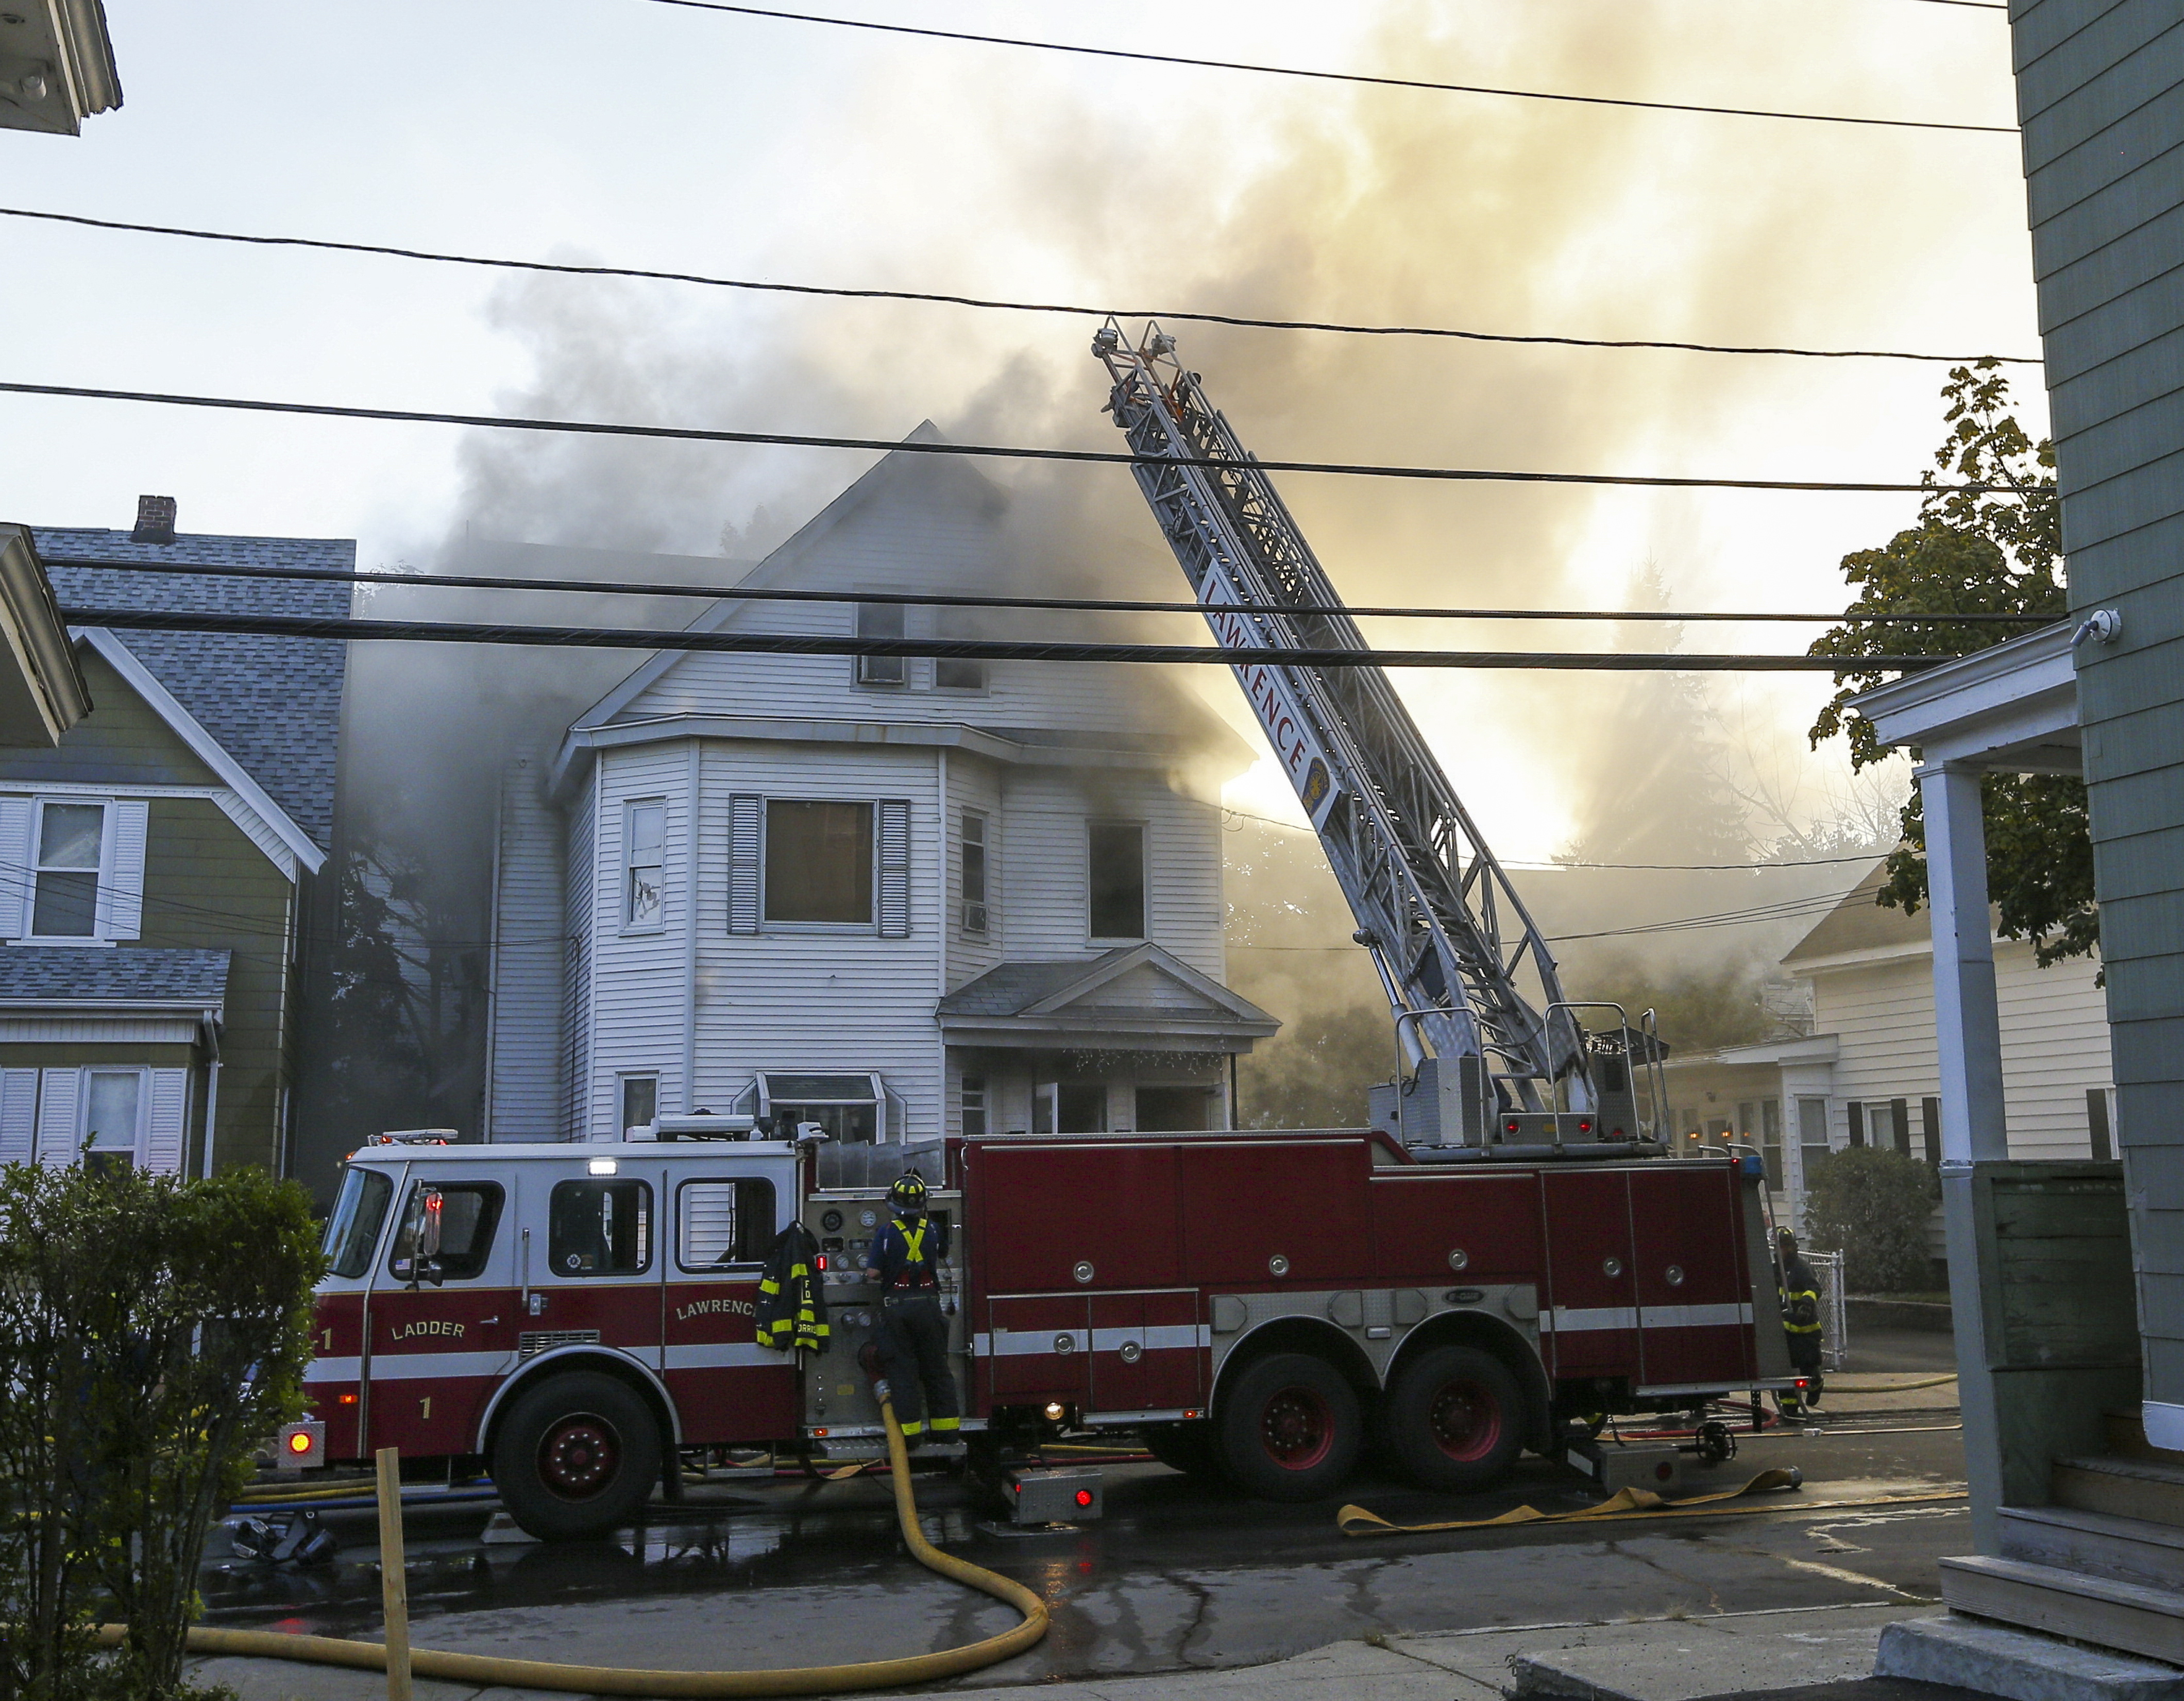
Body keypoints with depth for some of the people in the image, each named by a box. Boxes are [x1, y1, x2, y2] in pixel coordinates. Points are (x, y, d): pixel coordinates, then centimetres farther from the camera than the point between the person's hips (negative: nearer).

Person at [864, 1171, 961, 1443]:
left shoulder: (887, 1232, -7)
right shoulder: (934, 1230, 1)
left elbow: (874, 1272, -7)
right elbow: (942, 1255, 19)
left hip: (896, 1306, -2)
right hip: (928, 1305, 2)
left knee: (902, 1370, 2)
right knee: (937, 1369, 10)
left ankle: (909, 1429, 1)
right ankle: (946, 1427, 13)